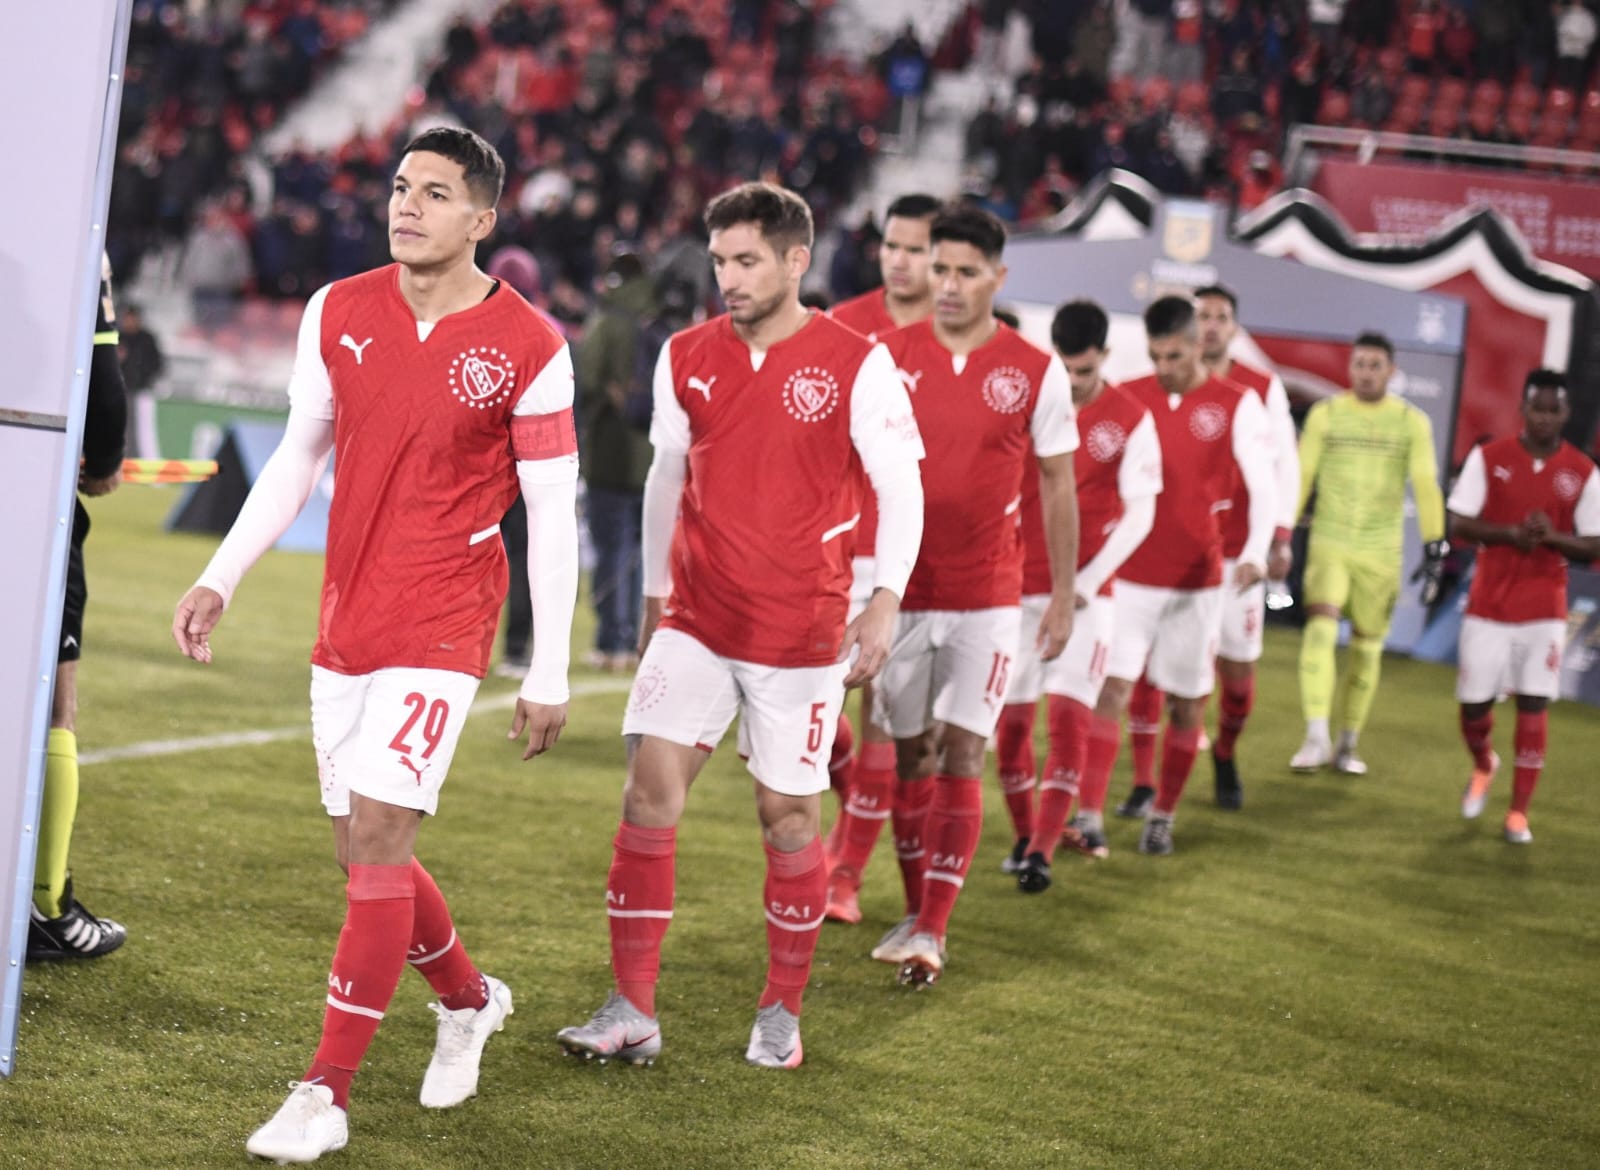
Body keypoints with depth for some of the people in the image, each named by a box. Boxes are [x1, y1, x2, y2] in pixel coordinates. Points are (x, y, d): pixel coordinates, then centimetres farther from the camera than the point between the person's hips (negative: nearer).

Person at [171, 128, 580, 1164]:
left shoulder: (529, 350, -9)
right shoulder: (337, 313, 3)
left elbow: (554, 513, -5)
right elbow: (299, 457, 14)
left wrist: (549, 674, -5)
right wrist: (222, 579, 8)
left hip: (441, 627, -5)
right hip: (345, 620, 5)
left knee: (377, 833, -13)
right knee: (365, 846, 10)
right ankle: (469, 999, 37)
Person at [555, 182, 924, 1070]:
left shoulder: (856, 364, -8)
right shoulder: (685, 358, 4)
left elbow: (901, 487, -7)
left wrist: (885, 601, -17)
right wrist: (653, 595, 20)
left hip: (801, 636, -3)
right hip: (694, 623, 3)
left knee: (788, 816, 5)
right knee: (649, 789, -8)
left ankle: (781, 1012, 22)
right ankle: (632, 1011, -3)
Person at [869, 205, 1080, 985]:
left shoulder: (1036, 373, -2)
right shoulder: (888, 358, 0)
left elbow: (1057, 488, 5)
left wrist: (1063, 593, 4)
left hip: (987, 598, -1)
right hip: (901, 590, 2)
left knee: (961, 755, -6)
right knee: (910, 754, 8)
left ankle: (933, 931, -4)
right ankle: (914, 913, 22)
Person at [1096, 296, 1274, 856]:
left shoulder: (1237, 406, -4)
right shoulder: (1126, 399, 1)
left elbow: (1263, 485, -6)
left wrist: (1256, 553, -20)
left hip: (1197, 580, 0)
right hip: (1128, 575, 0)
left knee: (1187, 702, 7)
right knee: (1109, 689, -9)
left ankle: (1163, 814, 21)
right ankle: (1088, 814, -10)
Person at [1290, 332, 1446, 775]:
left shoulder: (1411, 422, 1)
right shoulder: (1325, 414, 2)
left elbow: (1425, 486, -1)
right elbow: (1300, 476, 5)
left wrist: (1434, 548, -8)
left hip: (1381, 552, 1)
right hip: (1328, 544, -1)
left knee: (1367, 648, 7)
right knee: (1320, 631, -19)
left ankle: (1349, 744, 21)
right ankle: (1316, 738, -20)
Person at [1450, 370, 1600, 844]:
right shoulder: (1488, 458, -1)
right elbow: (1458, 524, -3)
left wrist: (1553, 537, -18)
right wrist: (1509, 534, -19)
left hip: (1544, 609, 0)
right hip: (1488, 604, 0)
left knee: (1534, 705, -6)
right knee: (1473, 702, 3)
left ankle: (1519, 812, 3)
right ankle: (1483, 767, 36)